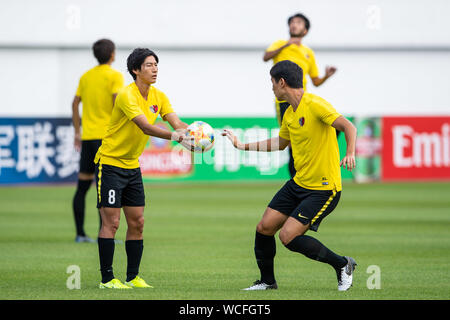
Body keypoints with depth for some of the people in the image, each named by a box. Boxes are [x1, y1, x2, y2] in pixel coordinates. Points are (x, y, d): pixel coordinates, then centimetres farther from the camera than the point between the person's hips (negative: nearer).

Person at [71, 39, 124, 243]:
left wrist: (77, 132, 20)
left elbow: (75, 104, 14)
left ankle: (80, 233, 11)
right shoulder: (114, 76, -5)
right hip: (107, 136, -6)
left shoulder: (86, 77, 12)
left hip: (87, 136, 6)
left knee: (82, 186, 9)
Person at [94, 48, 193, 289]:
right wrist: (176, 137, -44)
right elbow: (146, 127, -32)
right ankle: (107, 278, -1)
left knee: (137, 222, 5)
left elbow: (176, 123, -5)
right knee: (111, 222, -6)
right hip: (110, 163, -7)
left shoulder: (158, 96, 4)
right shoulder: (127, 95, -21)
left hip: (133, 165, 7)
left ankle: (133, 277, 13)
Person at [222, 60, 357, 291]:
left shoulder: (315, 105, -17)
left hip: (323, 189, -8)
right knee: (264, 228, 4)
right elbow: (280, 143, 28)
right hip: (299, 183, 8)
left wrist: (350, 153, -42)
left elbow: (348, 127, -24)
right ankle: (267, 281, 24)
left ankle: (342, 264, 2)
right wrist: (241, 145, 30)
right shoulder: (289, 114, 10)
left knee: (288, 236, -15)